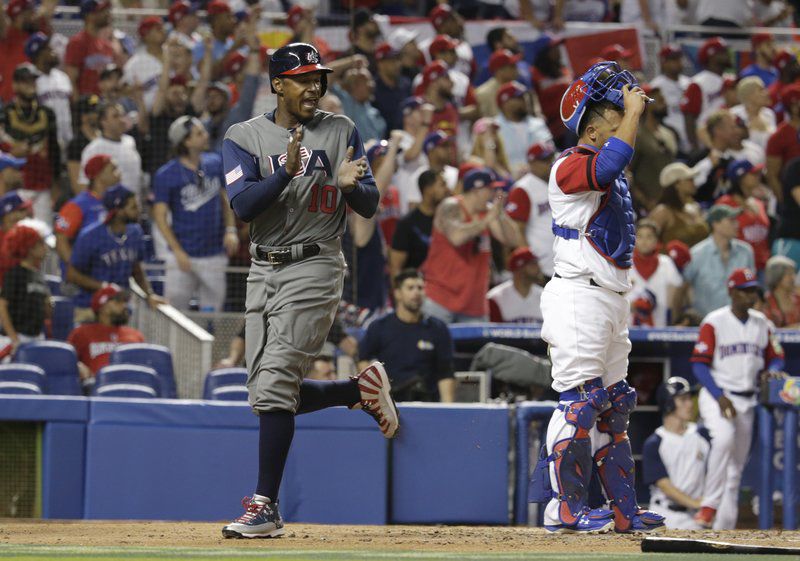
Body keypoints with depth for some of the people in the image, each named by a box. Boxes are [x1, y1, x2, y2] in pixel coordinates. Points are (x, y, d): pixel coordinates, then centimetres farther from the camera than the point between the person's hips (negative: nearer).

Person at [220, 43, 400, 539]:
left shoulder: (342, 132, 4)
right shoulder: (245, 137, 3)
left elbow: (370, 206, 3)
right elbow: (244, 206, -10)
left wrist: (350, 185, -19)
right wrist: (287, 170, -23)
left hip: (315, 268, -4)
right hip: (264, 270, 4)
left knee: (274, 386, -14)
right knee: (268, 395, 7)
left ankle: (266, 506, -11)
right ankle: (363, 389, 30)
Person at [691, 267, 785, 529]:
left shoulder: (762, 324, 10)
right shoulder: (714, 322, -6)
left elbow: (775, 358, 15)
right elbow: (700, 364, -9)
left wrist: (772, 372, -10)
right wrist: (719, 396, -19)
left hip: (747, 400, 6)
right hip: (716, 396, -6)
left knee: (737, 466, 6)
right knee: (724, 438, -33)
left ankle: (724, 527, 11)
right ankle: (709, 505, -29)